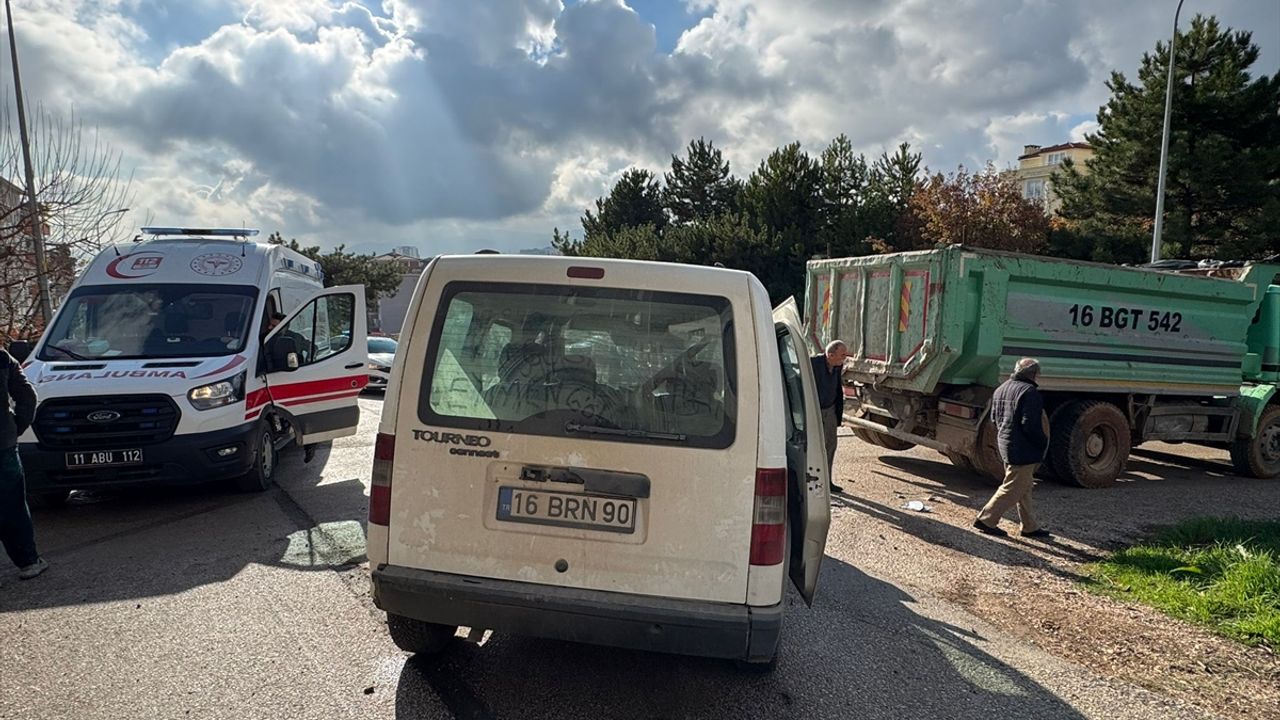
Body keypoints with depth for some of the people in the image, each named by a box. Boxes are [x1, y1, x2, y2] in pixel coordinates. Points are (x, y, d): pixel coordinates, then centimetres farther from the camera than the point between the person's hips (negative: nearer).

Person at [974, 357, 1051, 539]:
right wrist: (1044, 442, -8)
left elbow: (994, 418, 18)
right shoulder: (1029, 392, -17)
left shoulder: (1001, 389, 12)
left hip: (1006, 446, 10)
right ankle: (986, 520, 0)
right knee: (1012, 489, -2)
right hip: (1023, 449, -10)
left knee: (1024, 487, 18)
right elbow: (1030, 425, -22)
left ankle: (1030, 527, 25)